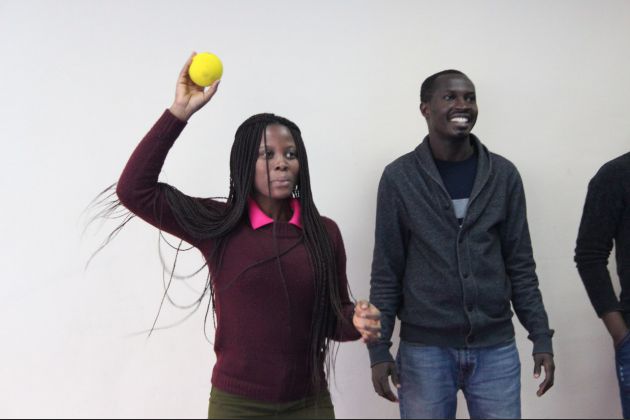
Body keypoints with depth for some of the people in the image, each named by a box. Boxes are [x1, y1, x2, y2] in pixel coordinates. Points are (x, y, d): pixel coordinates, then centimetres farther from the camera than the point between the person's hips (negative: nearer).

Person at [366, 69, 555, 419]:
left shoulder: (504, 175, 3)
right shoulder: (399, 177, -3)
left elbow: (520, 266, 6)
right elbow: (386, 271, -2)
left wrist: (541, 337, 1)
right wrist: (379, 348, -5)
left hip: (496, 348, 2)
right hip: (424, 349, -2)